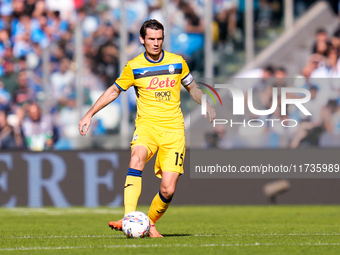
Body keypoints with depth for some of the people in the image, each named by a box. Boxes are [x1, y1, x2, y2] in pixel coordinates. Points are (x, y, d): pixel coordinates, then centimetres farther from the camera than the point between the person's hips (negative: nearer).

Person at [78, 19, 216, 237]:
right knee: (137, 158, -35)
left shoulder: (177, 62, 5)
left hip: (173, 129, 1)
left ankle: (150, 223, 20)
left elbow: (192, 88, 20)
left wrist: (207, 105, 2)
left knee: (168, 190, -9)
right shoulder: (134, 67, 3)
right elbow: (114, 91, 16)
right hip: (147, 124, -1)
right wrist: (89, 115, 12)